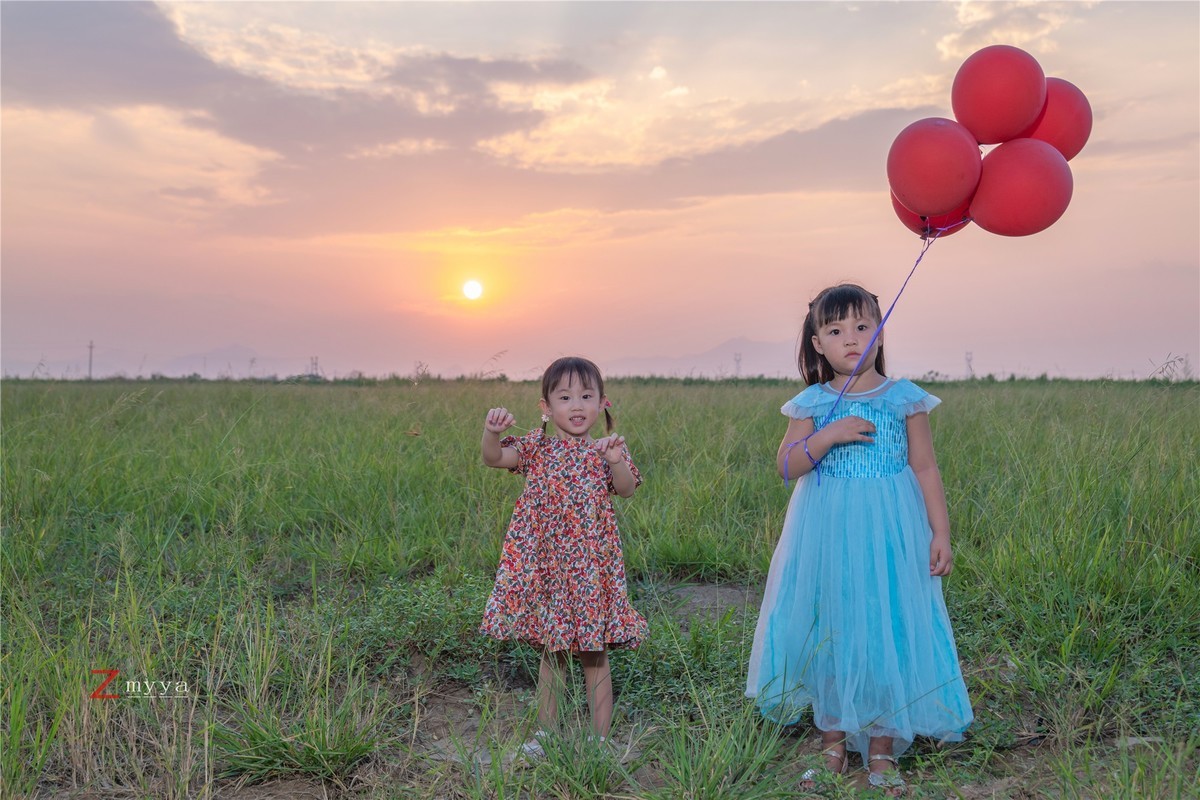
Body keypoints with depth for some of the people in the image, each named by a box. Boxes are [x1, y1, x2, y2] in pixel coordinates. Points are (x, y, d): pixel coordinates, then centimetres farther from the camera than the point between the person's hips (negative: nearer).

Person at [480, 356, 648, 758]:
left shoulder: (607, 447, 1)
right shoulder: (538, 446, 3)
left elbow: (626, 489, -12)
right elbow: (494, 459, -8)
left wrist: (617, 461, -30)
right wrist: (492, 432, -27)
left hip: (592, 563, -1)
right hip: (545, 563, 2)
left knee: (594, 654, 6)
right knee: (551, 651, 15)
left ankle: (600, 737, 20)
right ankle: (546, 732, 30)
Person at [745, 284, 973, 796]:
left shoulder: (905, 399, 0)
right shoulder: (814, 403, 2)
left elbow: (925, 469, 2)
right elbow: (786, 466, -3)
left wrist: (940, 533, -3)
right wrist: (829, 435, -17)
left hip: (889, 534, -1)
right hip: (827, 534, 1)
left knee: (888, 634, 2)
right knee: (828, 633, 7)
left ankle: (881, 753, 18)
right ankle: (832, 744, 24)